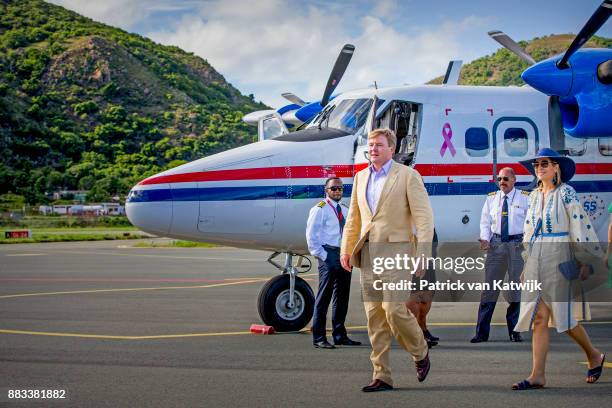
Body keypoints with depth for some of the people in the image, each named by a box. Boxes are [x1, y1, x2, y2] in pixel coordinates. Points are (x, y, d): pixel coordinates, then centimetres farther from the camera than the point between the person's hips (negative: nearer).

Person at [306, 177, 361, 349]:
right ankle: (319, 338, -3)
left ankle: (340, 335, 19)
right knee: (324, 296, -6)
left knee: (342, 297, 11)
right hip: (329, 254, -7)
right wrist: (322, 255, -13)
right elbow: (311, 236, -9)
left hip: (345, 255, 7)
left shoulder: (346, 210, 17)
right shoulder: (320, 209, -4)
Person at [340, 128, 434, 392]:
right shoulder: (361, 177, 15)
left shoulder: (408, 176, -3)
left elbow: (423, 217, -7)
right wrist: (346, 249, 11)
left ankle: (420, 354, 13)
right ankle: (382, 376, 7)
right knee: (374, 316, 3)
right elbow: (353, 218, 20)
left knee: (394, 309, -14)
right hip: (367, 253, 6)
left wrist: (421, 255, -15)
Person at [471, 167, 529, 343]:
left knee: (516, 287, 2)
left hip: (517, 244, -2)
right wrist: (485, 239, -6)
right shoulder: (491, 198, 11)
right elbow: (485, 221, 11)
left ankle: (514, 331, 13)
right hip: (496, 243, 2)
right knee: (489, 286, 0)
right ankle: (482, 332, 2)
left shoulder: (525, 198, 3)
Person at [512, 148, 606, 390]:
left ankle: (594, 356, 23)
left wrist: (585, 261, -12)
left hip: (560, 258, -6)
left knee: (564, 317, -2)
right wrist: (527, 264, 18)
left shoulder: (566, 193, -5)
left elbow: (580, 227, -8)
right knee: (539, 318, -1)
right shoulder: (534, 196, 13)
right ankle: (537, 375, -2)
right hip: (537, 260, 6)